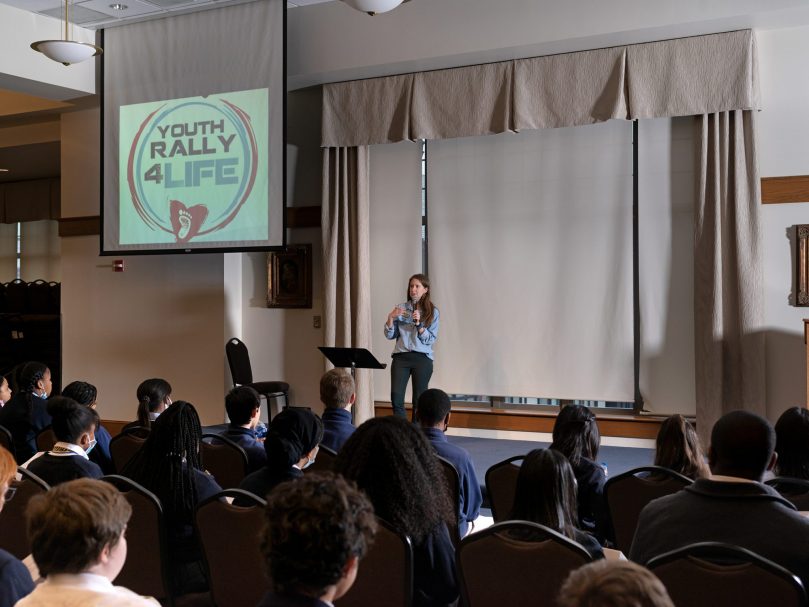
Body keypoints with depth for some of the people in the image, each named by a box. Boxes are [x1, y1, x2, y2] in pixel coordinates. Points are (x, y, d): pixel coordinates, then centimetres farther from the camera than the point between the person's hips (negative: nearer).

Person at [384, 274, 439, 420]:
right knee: (396, 397, -10)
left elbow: (430, 339, -1)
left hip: (422, 358, -1)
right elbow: (389, 335, 9)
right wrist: (391, 317, -6)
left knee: (419, 401, 0)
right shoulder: (400, 309, 10)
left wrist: (418, 323, -13)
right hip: (401, 357, 2)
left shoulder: (432, 312, 4)